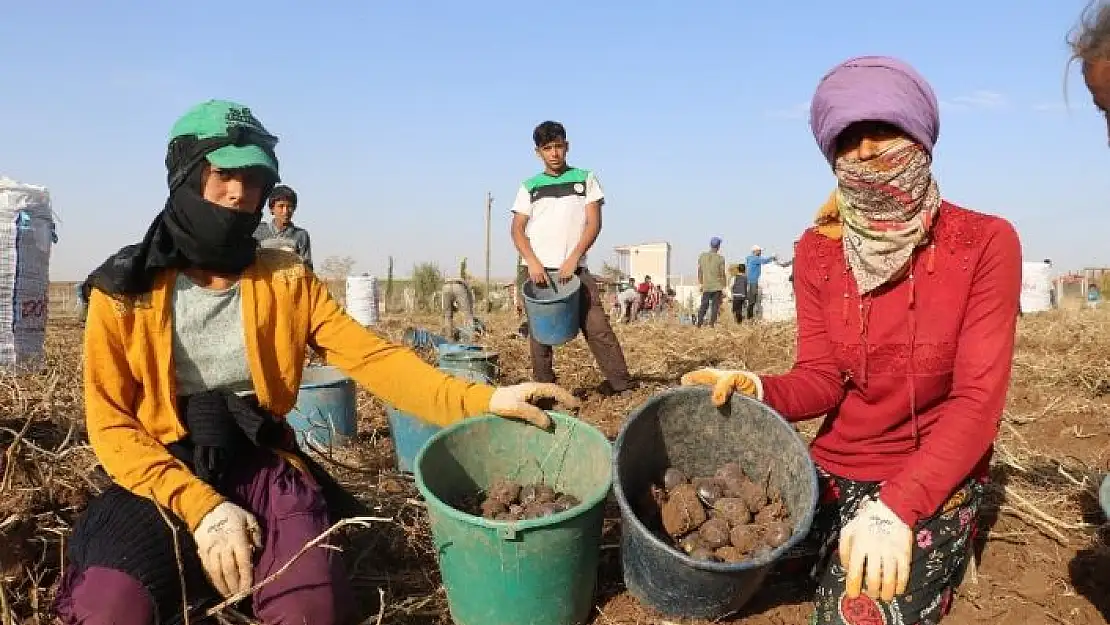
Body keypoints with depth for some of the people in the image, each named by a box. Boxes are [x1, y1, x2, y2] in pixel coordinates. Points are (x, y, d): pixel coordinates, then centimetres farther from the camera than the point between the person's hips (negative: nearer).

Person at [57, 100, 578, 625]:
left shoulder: (284, 281, 3)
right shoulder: (125, 291, -3)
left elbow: (372, 357, -7)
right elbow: (111, 425, -6)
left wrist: (482, 400, -21)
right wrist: (200, 506, -20)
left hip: (263, 466, 1)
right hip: (161, 478, -1)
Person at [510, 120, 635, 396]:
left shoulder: (585, 179, 11)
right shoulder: (529, 187, 13)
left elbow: (593, 223, 3)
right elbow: (517, 229, 7)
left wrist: (572, 259, -9)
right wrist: (533, 263, -10)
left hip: (575, 268, -1)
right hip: (537, 270, 1)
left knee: (597, 326, -8)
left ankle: (620, 382, -1)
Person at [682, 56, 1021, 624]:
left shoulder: (985, 243, -11)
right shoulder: (818, 250, 2)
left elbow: (978, 399, -18)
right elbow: (821, 380, -3)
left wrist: (896, 507, -31)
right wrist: (757, 390, -27)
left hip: (937, 478, -3)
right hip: (835, 466, 4)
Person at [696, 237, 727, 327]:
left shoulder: (702, 256, 1)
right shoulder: (720, 258, -8)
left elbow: (700, 271, 7)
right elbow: (722, 274, -5)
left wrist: (700, 283, 17)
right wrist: (724, 287, 2)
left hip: (706, 286, 3)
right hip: (717, 286, -3)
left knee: (704, 305, 10)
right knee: (715, 306, 4)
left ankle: (699, 323, 4)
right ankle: (712, 324, 1)